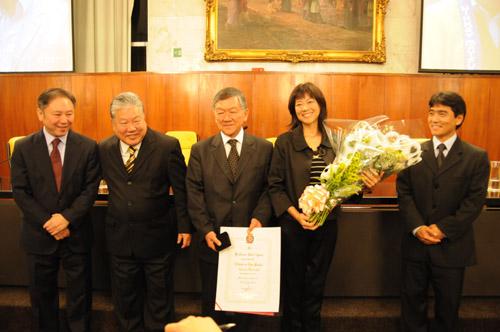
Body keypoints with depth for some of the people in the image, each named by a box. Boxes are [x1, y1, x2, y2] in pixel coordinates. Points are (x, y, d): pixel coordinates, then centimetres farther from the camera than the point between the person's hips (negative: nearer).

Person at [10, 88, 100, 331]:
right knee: (42, 296, 18)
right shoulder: (23, 148, -4)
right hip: (39, 235, 1)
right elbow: (20, 192, -7)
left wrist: (67, 217, -19)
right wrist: (48, 223, -14)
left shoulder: (88, 147, -6)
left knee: (79, 295, 13)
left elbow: (91, 189, -8)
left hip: (76, 234, 0)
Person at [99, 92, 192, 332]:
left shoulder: (168, 146, -14)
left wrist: (184, 226, -6)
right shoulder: (104, 149, -2)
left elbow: (181, 190, -8)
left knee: (159, 297, 15)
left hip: (157, 236, -3)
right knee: (125, 299, 20)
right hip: (119, 237, 4)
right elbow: (111, 183, 11)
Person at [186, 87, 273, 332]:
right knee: (212, 306, 16)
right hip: (213, 241, 1)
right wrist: (206, 230, -12)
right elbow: (194, 193, -2)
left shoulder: (264, 149, 1)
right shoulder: (200, 150, 2)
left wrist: (260, 217, -18)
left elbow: (269, 189, -1)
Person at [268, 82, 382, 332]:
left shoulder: (335, 141, 2)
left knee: (316, 286, 16)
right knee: (292, 285, 13)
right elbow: (275, 186, -6)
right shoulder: (284, 142, -5)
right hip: (292, 224, -2)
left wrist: (364, 183, -16)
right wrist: (296, 214, -17)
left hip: (326, 225, 2)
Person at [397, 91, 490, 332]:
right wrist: (417, 227, -14)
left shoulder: (477, 157, -4)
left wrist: (443, 229, -16)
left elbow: (474, 201, -9)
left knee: (448, 303, 15)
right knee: (412, 299, 14)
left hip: (452, 246, -1)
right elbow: (404, 192, -2)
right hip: (415, 242, 2)